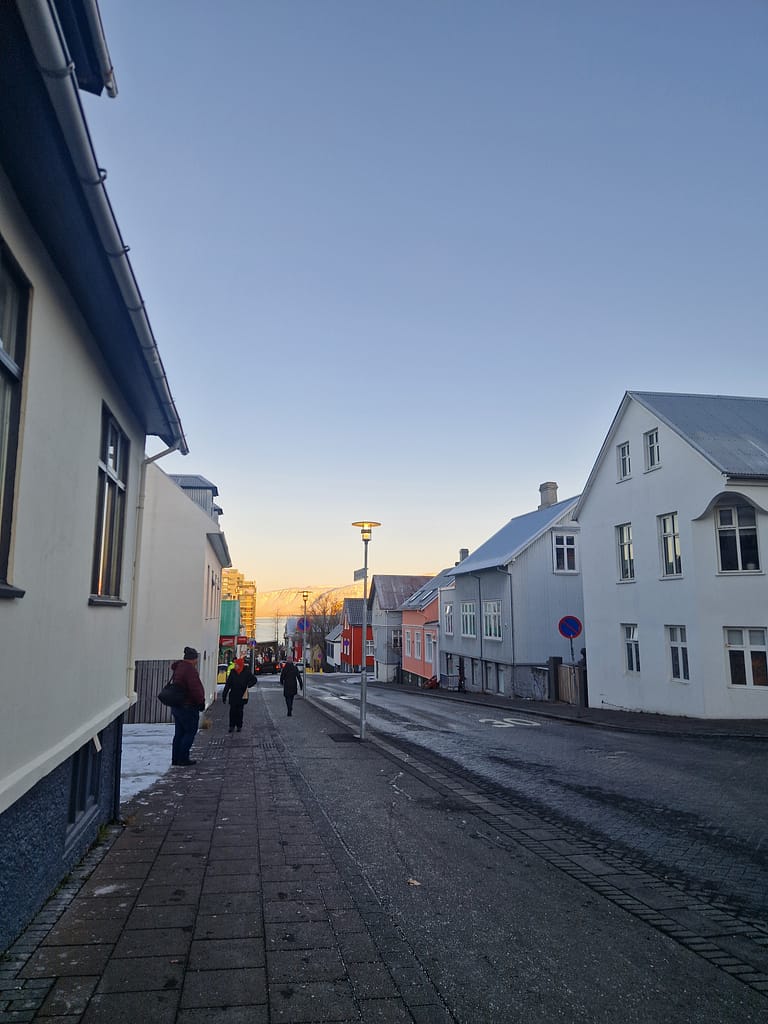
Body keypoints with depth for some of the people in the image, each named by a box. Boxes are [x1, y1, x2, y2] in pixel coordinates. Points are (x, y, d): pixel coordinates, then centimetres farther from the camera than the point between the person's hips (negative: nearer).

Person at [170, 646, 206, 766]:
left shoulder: (178, 668, 12)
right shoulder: (190, 670, -20)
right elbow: (195, 688, -25)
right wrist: (201, 701, -11)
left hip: (176, 706, 10)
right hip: (188, 707, -10)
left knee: (179, 733, 15)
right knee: (190, 732, 0)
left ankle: (176, 759, 20)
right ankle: (183, 759, 1)